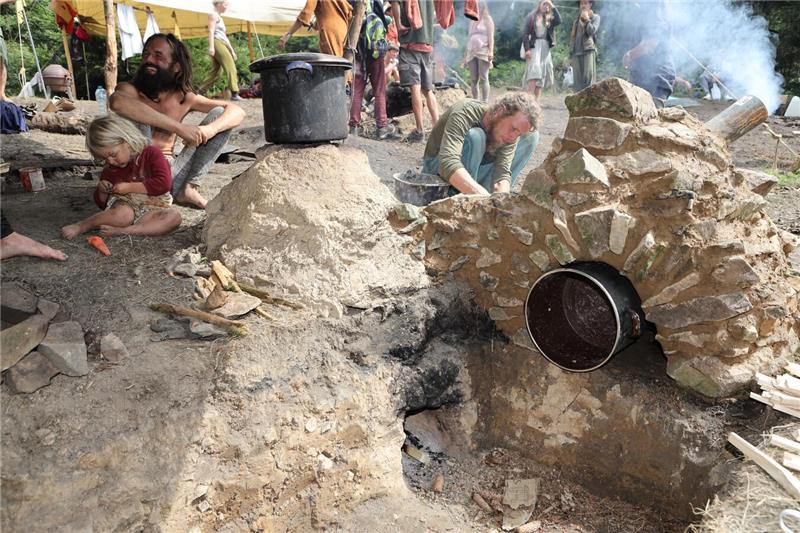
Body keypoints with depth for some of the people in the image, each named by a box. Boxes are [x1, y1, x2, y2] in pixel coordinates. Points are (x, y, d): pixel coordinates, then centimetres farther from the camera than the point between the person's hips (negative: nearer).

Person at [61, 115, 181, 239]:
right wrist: (101, 191, -4)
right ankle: (80, 226, -15)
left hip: (150, 208, -1)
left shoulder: (151, 154, -4)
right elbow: (103, 204, 20)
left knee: (174, 217, -35)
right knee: (122, 215, -37)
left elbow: (164, 183, -19)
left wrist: (130, 187, -16)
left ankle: (121, 231, -36)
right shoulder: (110, 169, 9)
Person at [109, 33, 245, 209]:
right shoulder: (130, 90, -8)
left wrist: (210, 129, -25)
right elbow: (117, 101, -35)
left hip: (171, 173, 3)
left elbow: (237, 111, -3)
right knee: (134, 113, -25)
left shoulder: (184, 98, 2)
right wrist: (179, 127, -39)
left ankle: (190, 187, -12)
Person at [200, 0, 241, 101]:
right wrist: (211, 46, -22)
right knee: (230, 67, -14)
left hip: (222, 44, 9)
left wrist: (231, 49, 22)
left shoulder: (219, 17, 28)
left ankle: (200, 92, 7)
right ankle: (234, 93, -20)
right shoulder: (214, 15, 1)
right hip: (217, 43, -9)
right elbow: (211, 31, -11)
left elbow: (223, 36, 27)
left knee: (215, 72, 6)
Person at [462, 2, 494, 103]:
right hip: (471, 52, 5)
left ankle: (485, 102, -13)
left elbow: (491, 36, -2)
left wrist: (491, 51, -15)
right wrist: (465, 55, 14)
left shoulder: (487, 19, 7)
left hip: (483, 51, -5)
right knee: (473, 79, -1)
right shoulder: (472, 21, 23)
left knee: (483, 78, -11)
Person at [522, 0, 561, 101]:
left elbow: (559, 21, -5)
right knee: (534, 70, -19)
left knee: (542, 73, 0)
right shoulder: (531, 17, 6)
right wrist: (527, 49, -14)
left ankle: (536, 101, -2)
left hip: (546, 48, 5)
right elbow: (526, 34, -2)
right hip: (534, 46, -4)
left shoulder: (550, 19, 15)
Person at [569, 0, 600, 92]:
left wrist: (586, 19, 0)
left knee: (588, 77, -16)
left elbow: (592, 31, -7)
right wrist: (571, 50, 13)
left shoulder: (595, 17, 10)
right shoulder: (577, 19, 24)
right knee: (577, 78, -3)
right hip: (576, 51, 5)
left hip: (589, 50, -5)